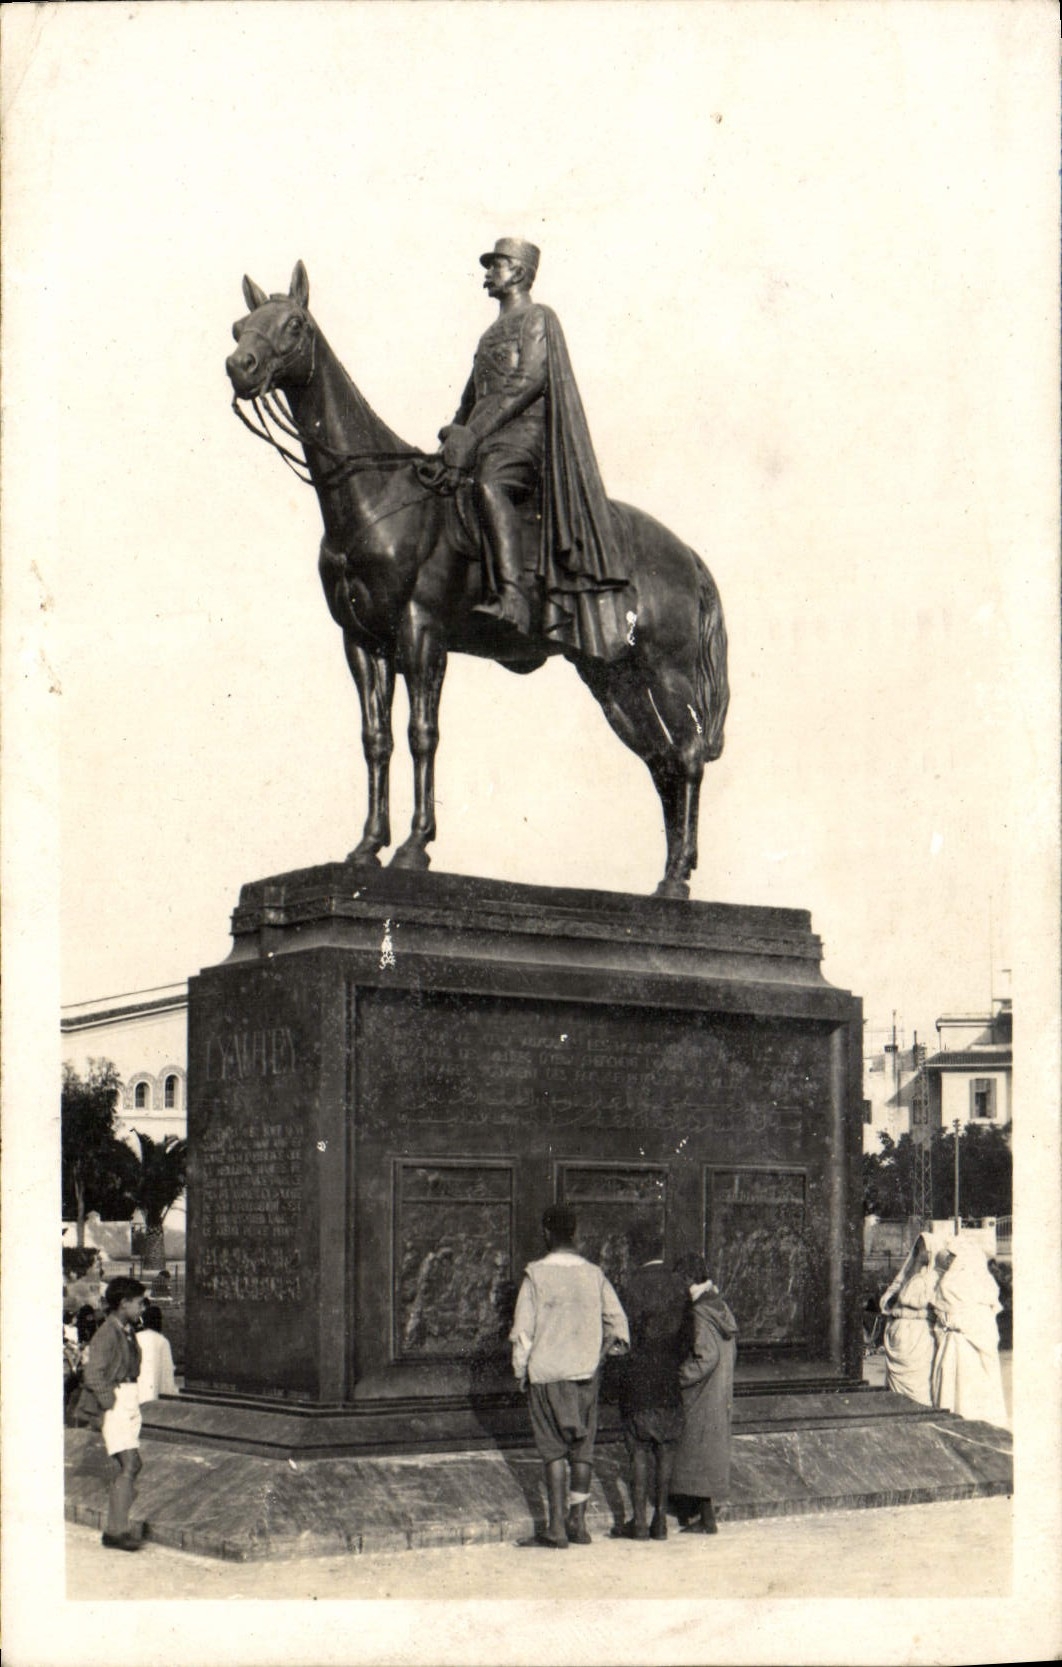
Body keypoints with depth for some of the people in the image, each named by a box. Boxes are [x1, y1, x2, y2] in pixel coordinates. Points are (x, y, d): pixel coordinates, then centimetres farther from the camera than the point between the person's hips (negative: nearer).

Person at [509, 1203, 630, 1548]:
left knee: (553, 1448, 2)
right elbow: (617, 1319, 1)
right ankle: (578, 1521, 11)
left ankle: (557, 1526, -2)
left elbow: (523, 1328, -6)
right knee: (582, 1446, 10)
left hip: (547, 1373, -3)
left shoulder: (536, 1274, -8)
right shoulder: (594, 1274, 2)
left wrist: (520, 1371, 3)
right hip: (587, 1371, 3)